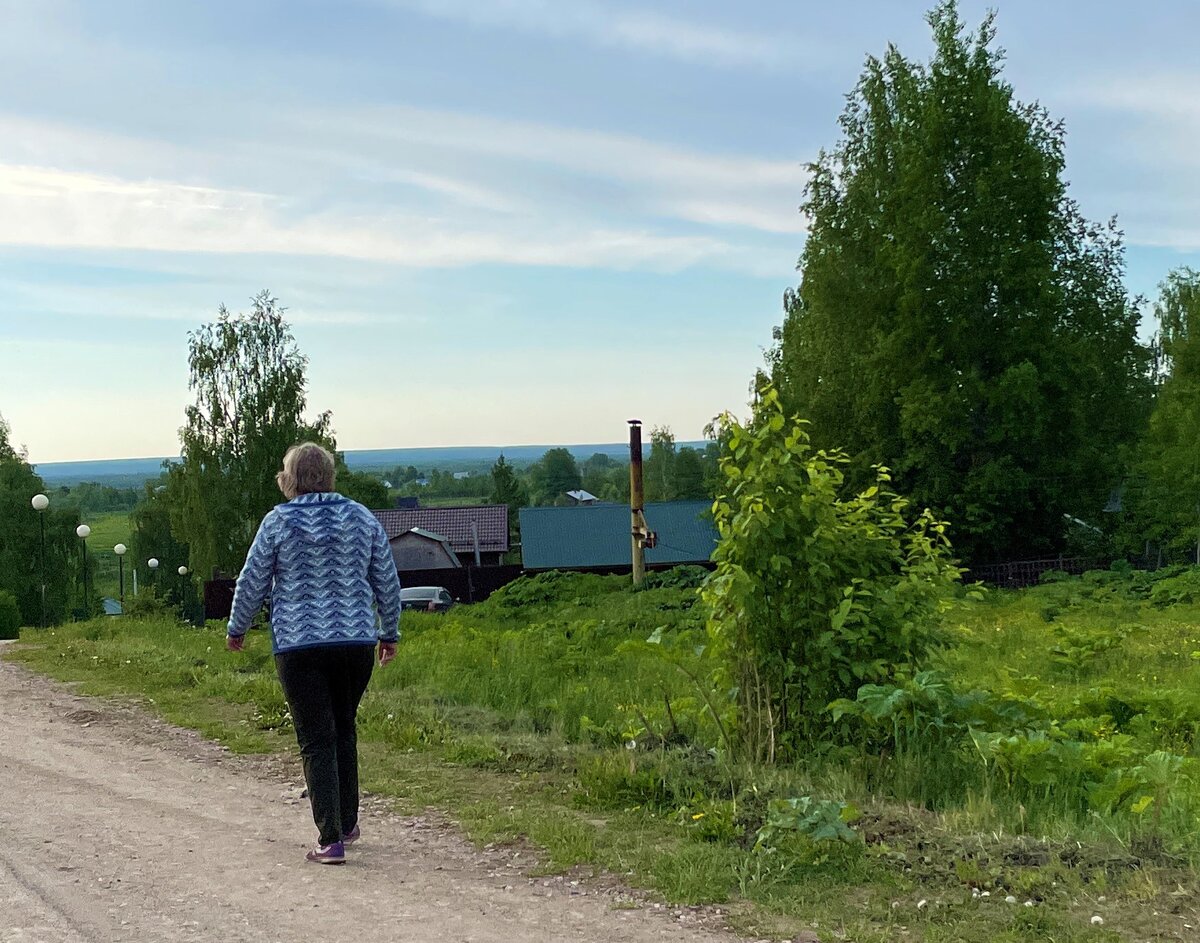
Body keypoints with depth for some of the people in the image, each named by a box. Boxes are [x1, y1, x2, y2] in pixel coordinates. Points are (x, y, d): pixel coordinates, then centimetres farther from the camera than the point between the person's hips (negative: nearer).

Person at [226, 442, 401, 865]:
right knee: (344, 731, 20)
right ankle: (347, 823, 29)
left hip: (298, 645, -3)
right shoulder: (362, 518, 4)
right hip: (357, 641, 3)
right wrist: (390, 634, 21)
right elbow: (387, 581, 9)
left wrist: (236, 629, 17)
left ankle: (331, 838, -5)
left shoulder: (278, 522, -5)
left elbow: (252, 582, 1)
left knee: (316, 741, 0)